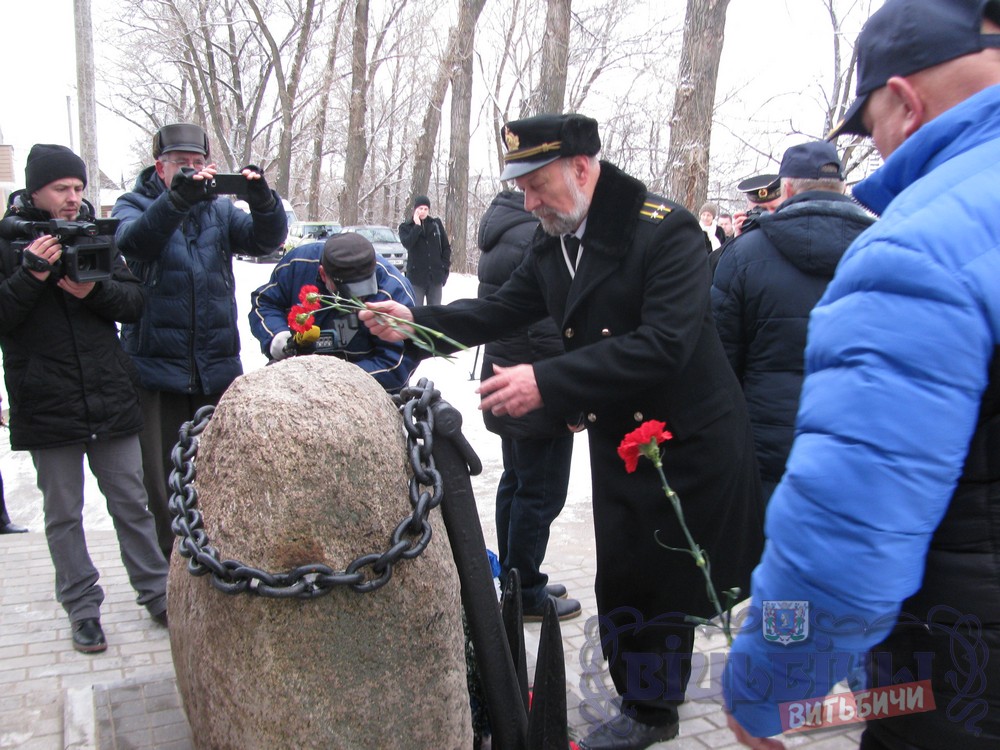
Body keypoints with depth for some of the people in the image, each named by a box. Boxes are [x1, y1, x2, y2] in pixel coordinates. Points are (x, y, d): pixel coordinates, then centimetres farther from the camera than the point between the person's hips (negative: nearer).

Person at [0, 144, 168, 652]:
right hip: (47, 408, -2)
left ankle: (155, 592, 24)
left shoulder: (97, 236, 8)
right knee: (64, 514, 9)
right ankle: (83, 609, 22)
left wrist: (94, 290, -15)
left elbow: (135, 302, 3)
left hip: (111, 401, 2)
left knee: (132, 504, 11)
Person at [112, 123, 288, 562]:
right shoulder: (133, 206, 1)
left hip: (219, 365, 3)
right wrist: (179, 197, -36)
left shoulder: (219, 209, 10)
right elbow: (133, 240, -22)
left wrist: (262, 199, -23)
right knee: (162, 476, 3)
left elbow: (266, 240, -4)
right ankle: (169, 563, 18)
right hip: (157, 366, -3)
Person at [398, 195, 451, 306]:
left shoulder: (436, 223, 7)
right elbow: (407, 243, -18)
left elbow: (446, 247, 10)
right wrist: (417, 226, -14)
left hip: (436, 276, 2)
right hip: (416, 276, -2)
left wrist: (445, 267, 3)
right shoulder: (405, 227, 3)